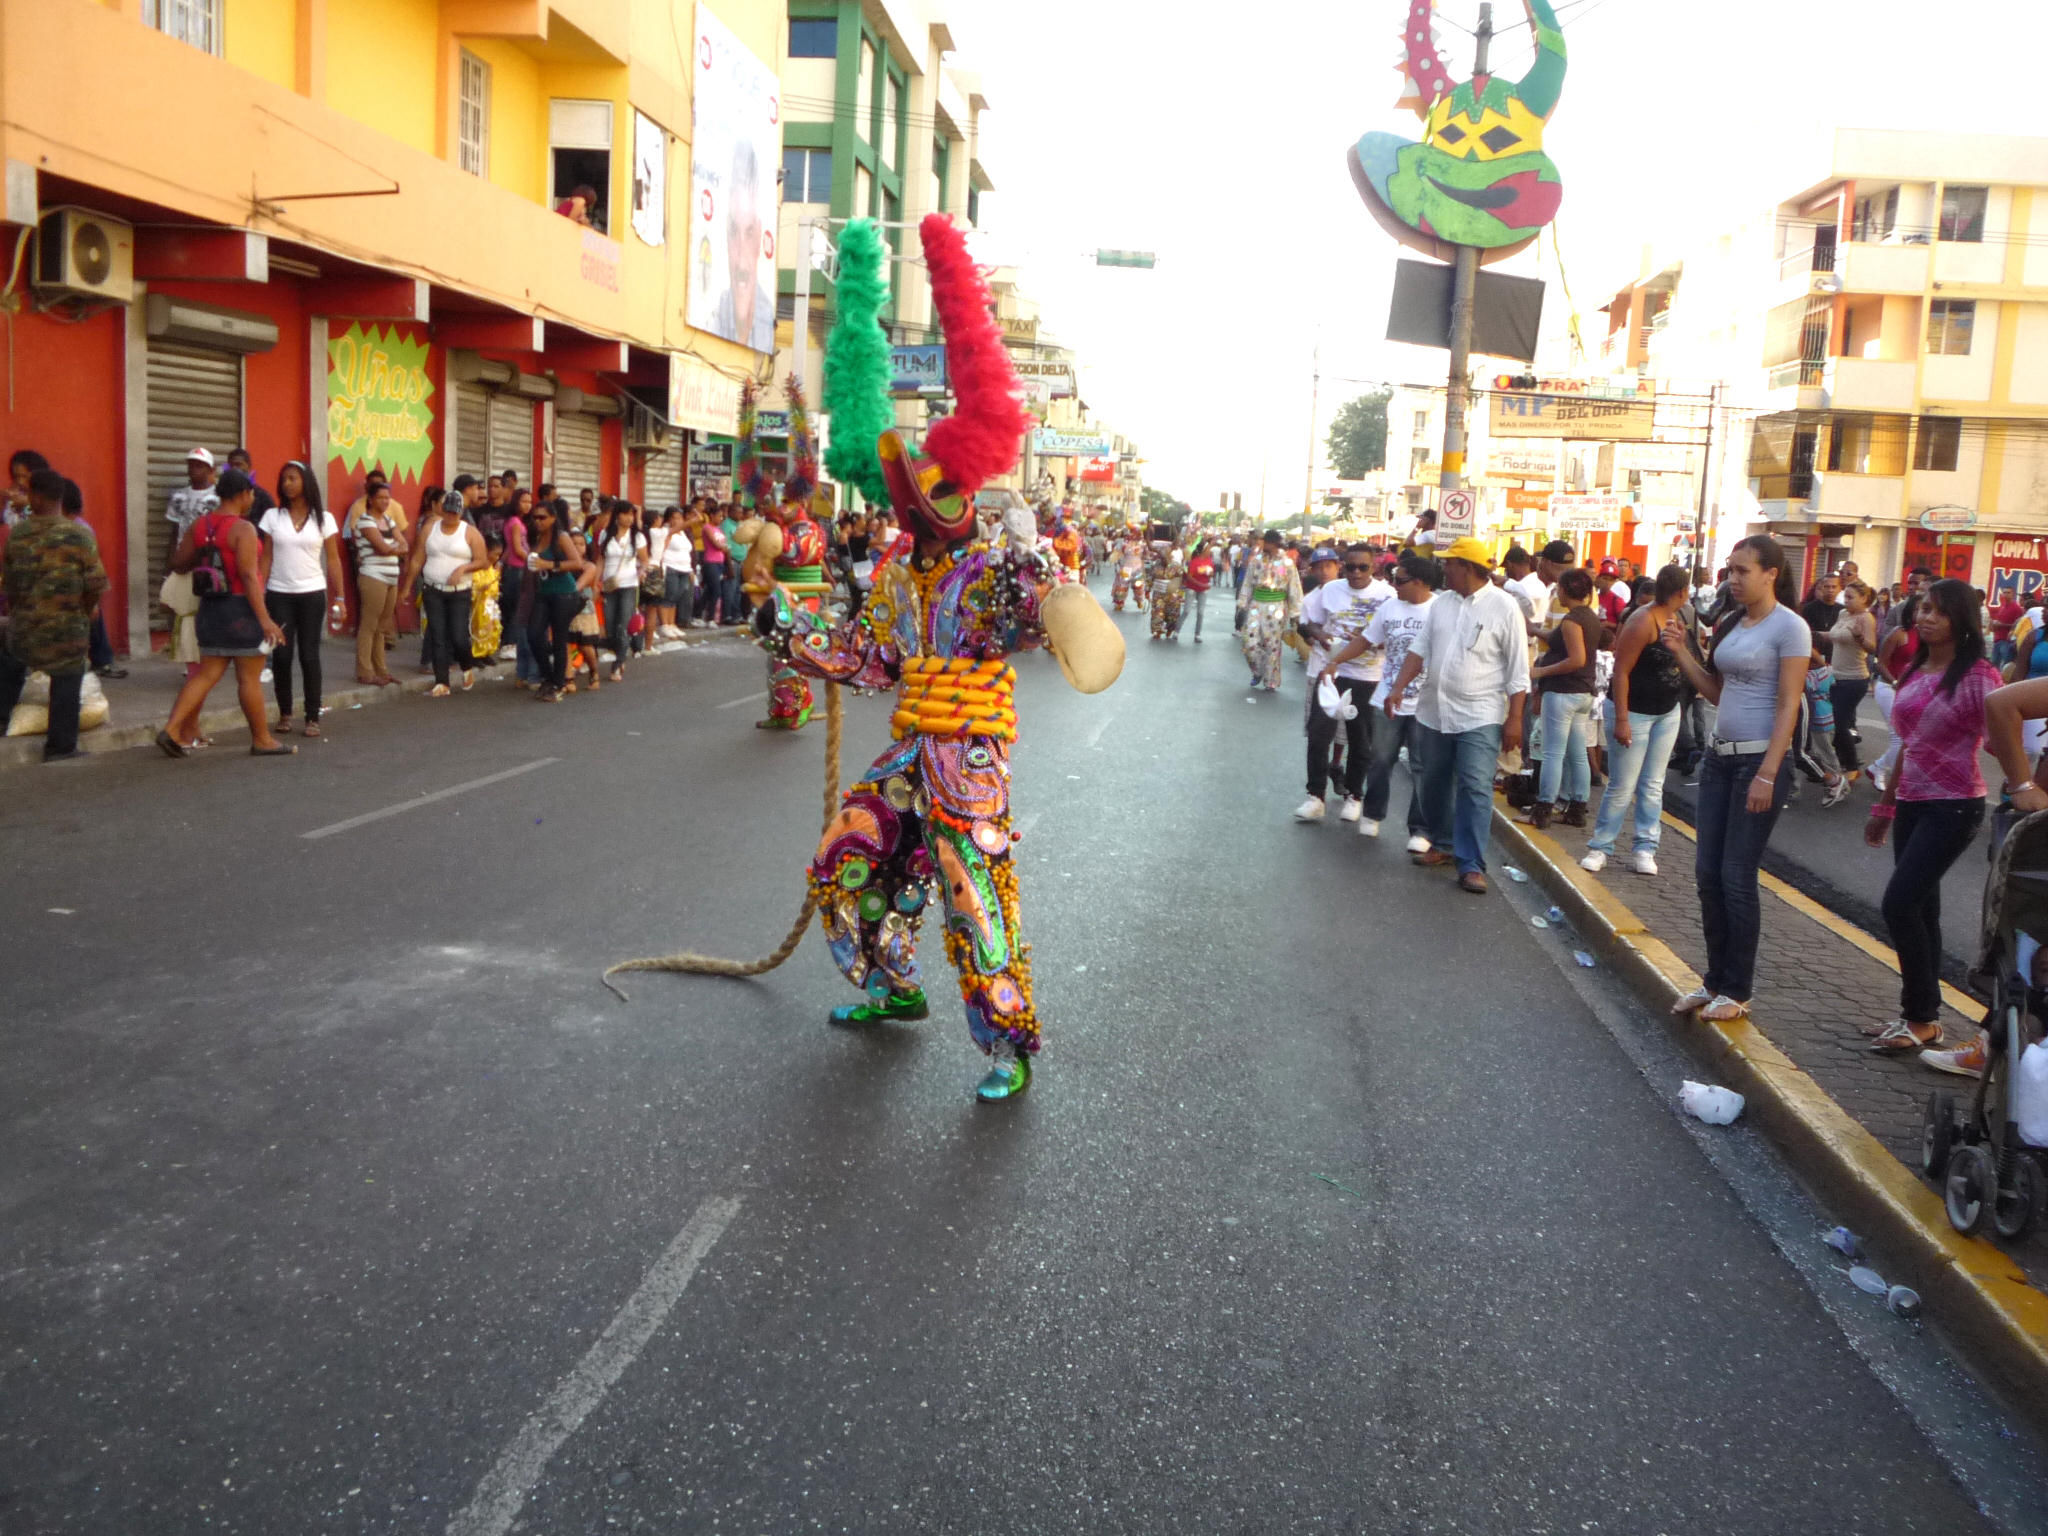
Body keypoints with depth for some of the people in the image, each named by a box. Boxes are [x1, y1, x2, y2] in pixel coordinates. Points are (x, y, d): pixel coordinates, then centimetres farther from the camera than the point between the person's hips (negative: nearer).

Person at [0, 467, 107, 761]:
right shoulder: (81, 535, -12)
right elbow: (95, 584, -11)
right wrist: (87, 611, 8)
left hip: (24, 623, 3)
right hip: (68, 627, -3)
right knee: (66, 684, 6)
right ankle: (60, 746, 10)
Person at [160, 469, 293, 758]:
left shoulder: (199, 524, 7)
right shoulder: (243, 529, -15)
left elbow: (178, 563, 10)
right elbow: (249, 576, -21)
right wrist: (264, 619, -22)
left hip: (210, 605, 7)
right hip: (241, 607, -7)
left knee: (207, 673, 12)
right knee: (250, 678, 2)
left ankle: (173, 730, 4)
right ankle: (262, 740, 12)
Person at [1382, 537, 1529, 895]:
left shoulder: (1504, 607, -9)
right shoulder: (1442, 602, 8)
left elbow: (1517, 671, -8)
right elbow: (1419, 649, 9)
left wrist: (1515, 719, -12)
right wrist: (1398, 688, -4)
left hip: (1480, 717, -6)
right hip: (1434, 711, 6)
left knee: (1475, 789, -9)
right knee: (1435, 785, 14)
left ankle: (1471, 865, -6)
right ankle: (1443, 845, 31)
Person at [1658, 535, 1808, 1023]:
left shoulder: (1789, 627, -11)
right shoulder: (1730, 623, 11)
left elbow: (1788, 707, -14)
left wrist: (1767, 774, -19)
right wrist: (1681, 652, 4)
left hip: (1759, 761, -7)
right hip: (1720, 757, 7)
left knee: (1736, 878, -2)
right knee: (1707, 874, 7)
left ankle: (1738, 991, 11)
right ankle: (1716, 980, 20)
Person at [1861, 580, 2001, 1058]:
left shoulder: (1977, 676, -11)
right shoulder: (1914, 672, 10)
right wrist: (1884, 806, 21)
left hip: (1952, 807, -7)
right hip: (1911, 803, 7)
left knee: (1899, 904, -13)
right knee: (1920, 910, 11)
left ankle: (1922, 1020, 0)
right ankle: (1919, 1017, 19)